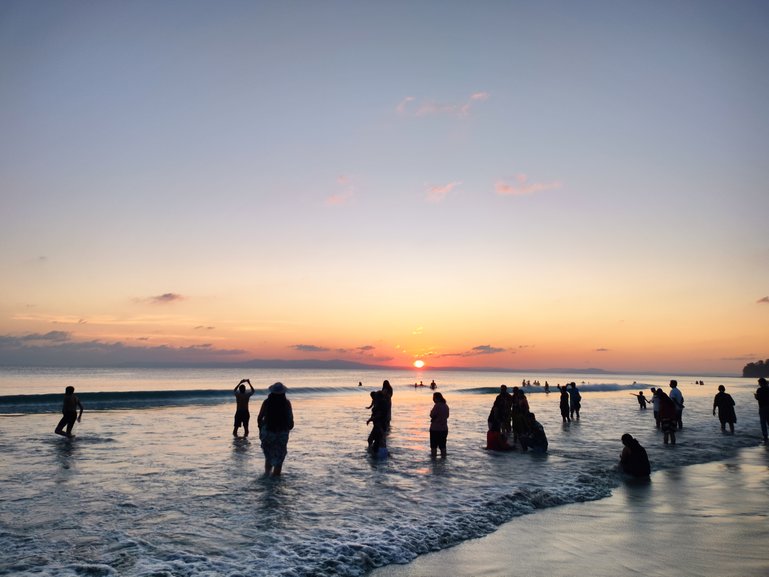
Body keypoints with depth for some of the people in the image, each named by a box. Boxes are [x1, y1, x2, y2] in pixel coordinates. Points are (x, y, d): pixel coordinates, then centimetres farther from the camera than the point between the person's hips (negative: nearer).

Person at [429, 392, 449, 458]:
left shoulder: (437, 406, -17)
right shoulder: (446, 406, 7)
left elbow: (432, 415, -14)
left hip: (435, 428, -7)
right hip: (444, 428, 7)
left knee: (434, 445, 3)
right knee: (442, 445, 14)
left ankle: (433, 456, 4)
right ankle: (443, 457, 17)